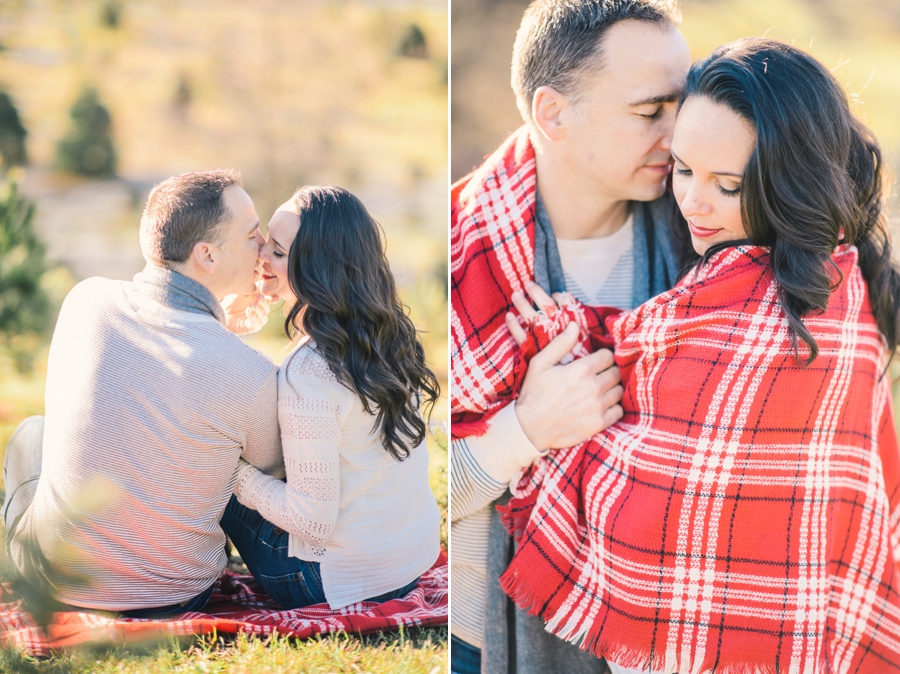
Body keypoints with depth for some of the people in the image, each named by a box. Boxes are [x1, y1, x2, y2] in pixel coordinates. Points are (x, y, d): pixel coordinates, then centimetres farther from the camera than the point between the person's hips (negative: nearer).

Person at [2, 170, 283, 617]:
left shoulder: (86, 300, -13)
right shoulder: (250, 376, -23)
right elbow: (274, 470, 0)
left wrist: (217, 322, 17)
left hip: (52, 581, 2)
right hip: (174, 598, -1)